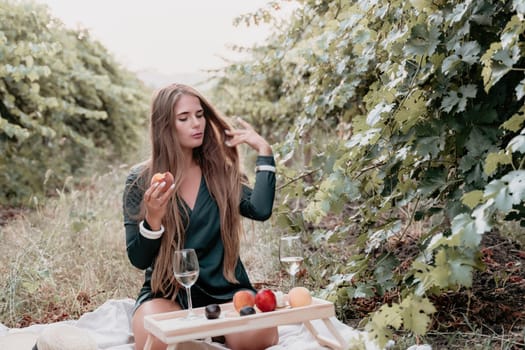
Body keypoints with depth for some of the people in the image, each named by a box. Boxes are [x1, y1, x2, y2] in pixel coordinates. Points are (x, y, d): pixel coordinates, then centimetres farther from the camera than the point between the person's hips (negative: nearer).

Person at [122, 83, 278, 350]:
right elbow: (138, 259, -4)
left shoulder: (221, 170, 4)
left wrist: (264, 151, -8)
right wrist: (153, 218, -24)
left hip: (224, 287, 2)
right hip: (167, 290, -2)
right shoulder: (140, 180, -3)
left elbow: (260, 210, -14)